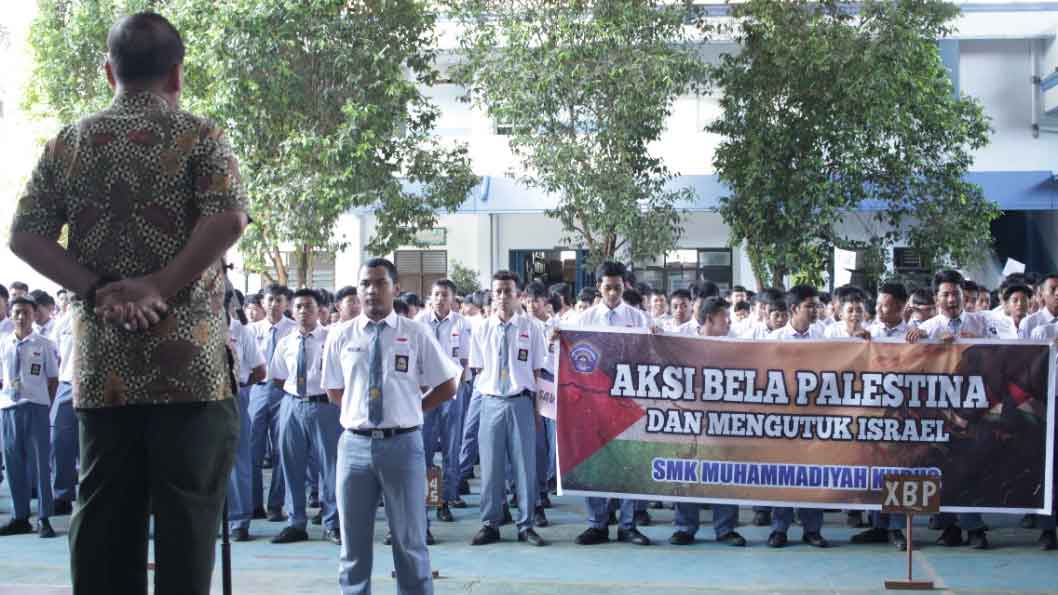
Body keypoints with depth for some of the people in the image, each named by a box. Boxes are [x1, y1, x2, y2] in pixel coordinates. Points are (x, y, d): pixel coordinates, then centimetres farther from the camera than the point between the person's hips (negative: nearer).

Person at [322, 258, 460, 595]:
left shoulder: (415, 335, 0)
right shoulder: (340, 337, 5)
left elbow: (447, 387, 6)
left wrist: (410, 410, 4)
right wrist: (359, 409, 7)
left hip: (403, 444, -2)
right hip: (355, 444, 2)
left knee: (410, 541, 7)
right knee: (354, 542, 10)